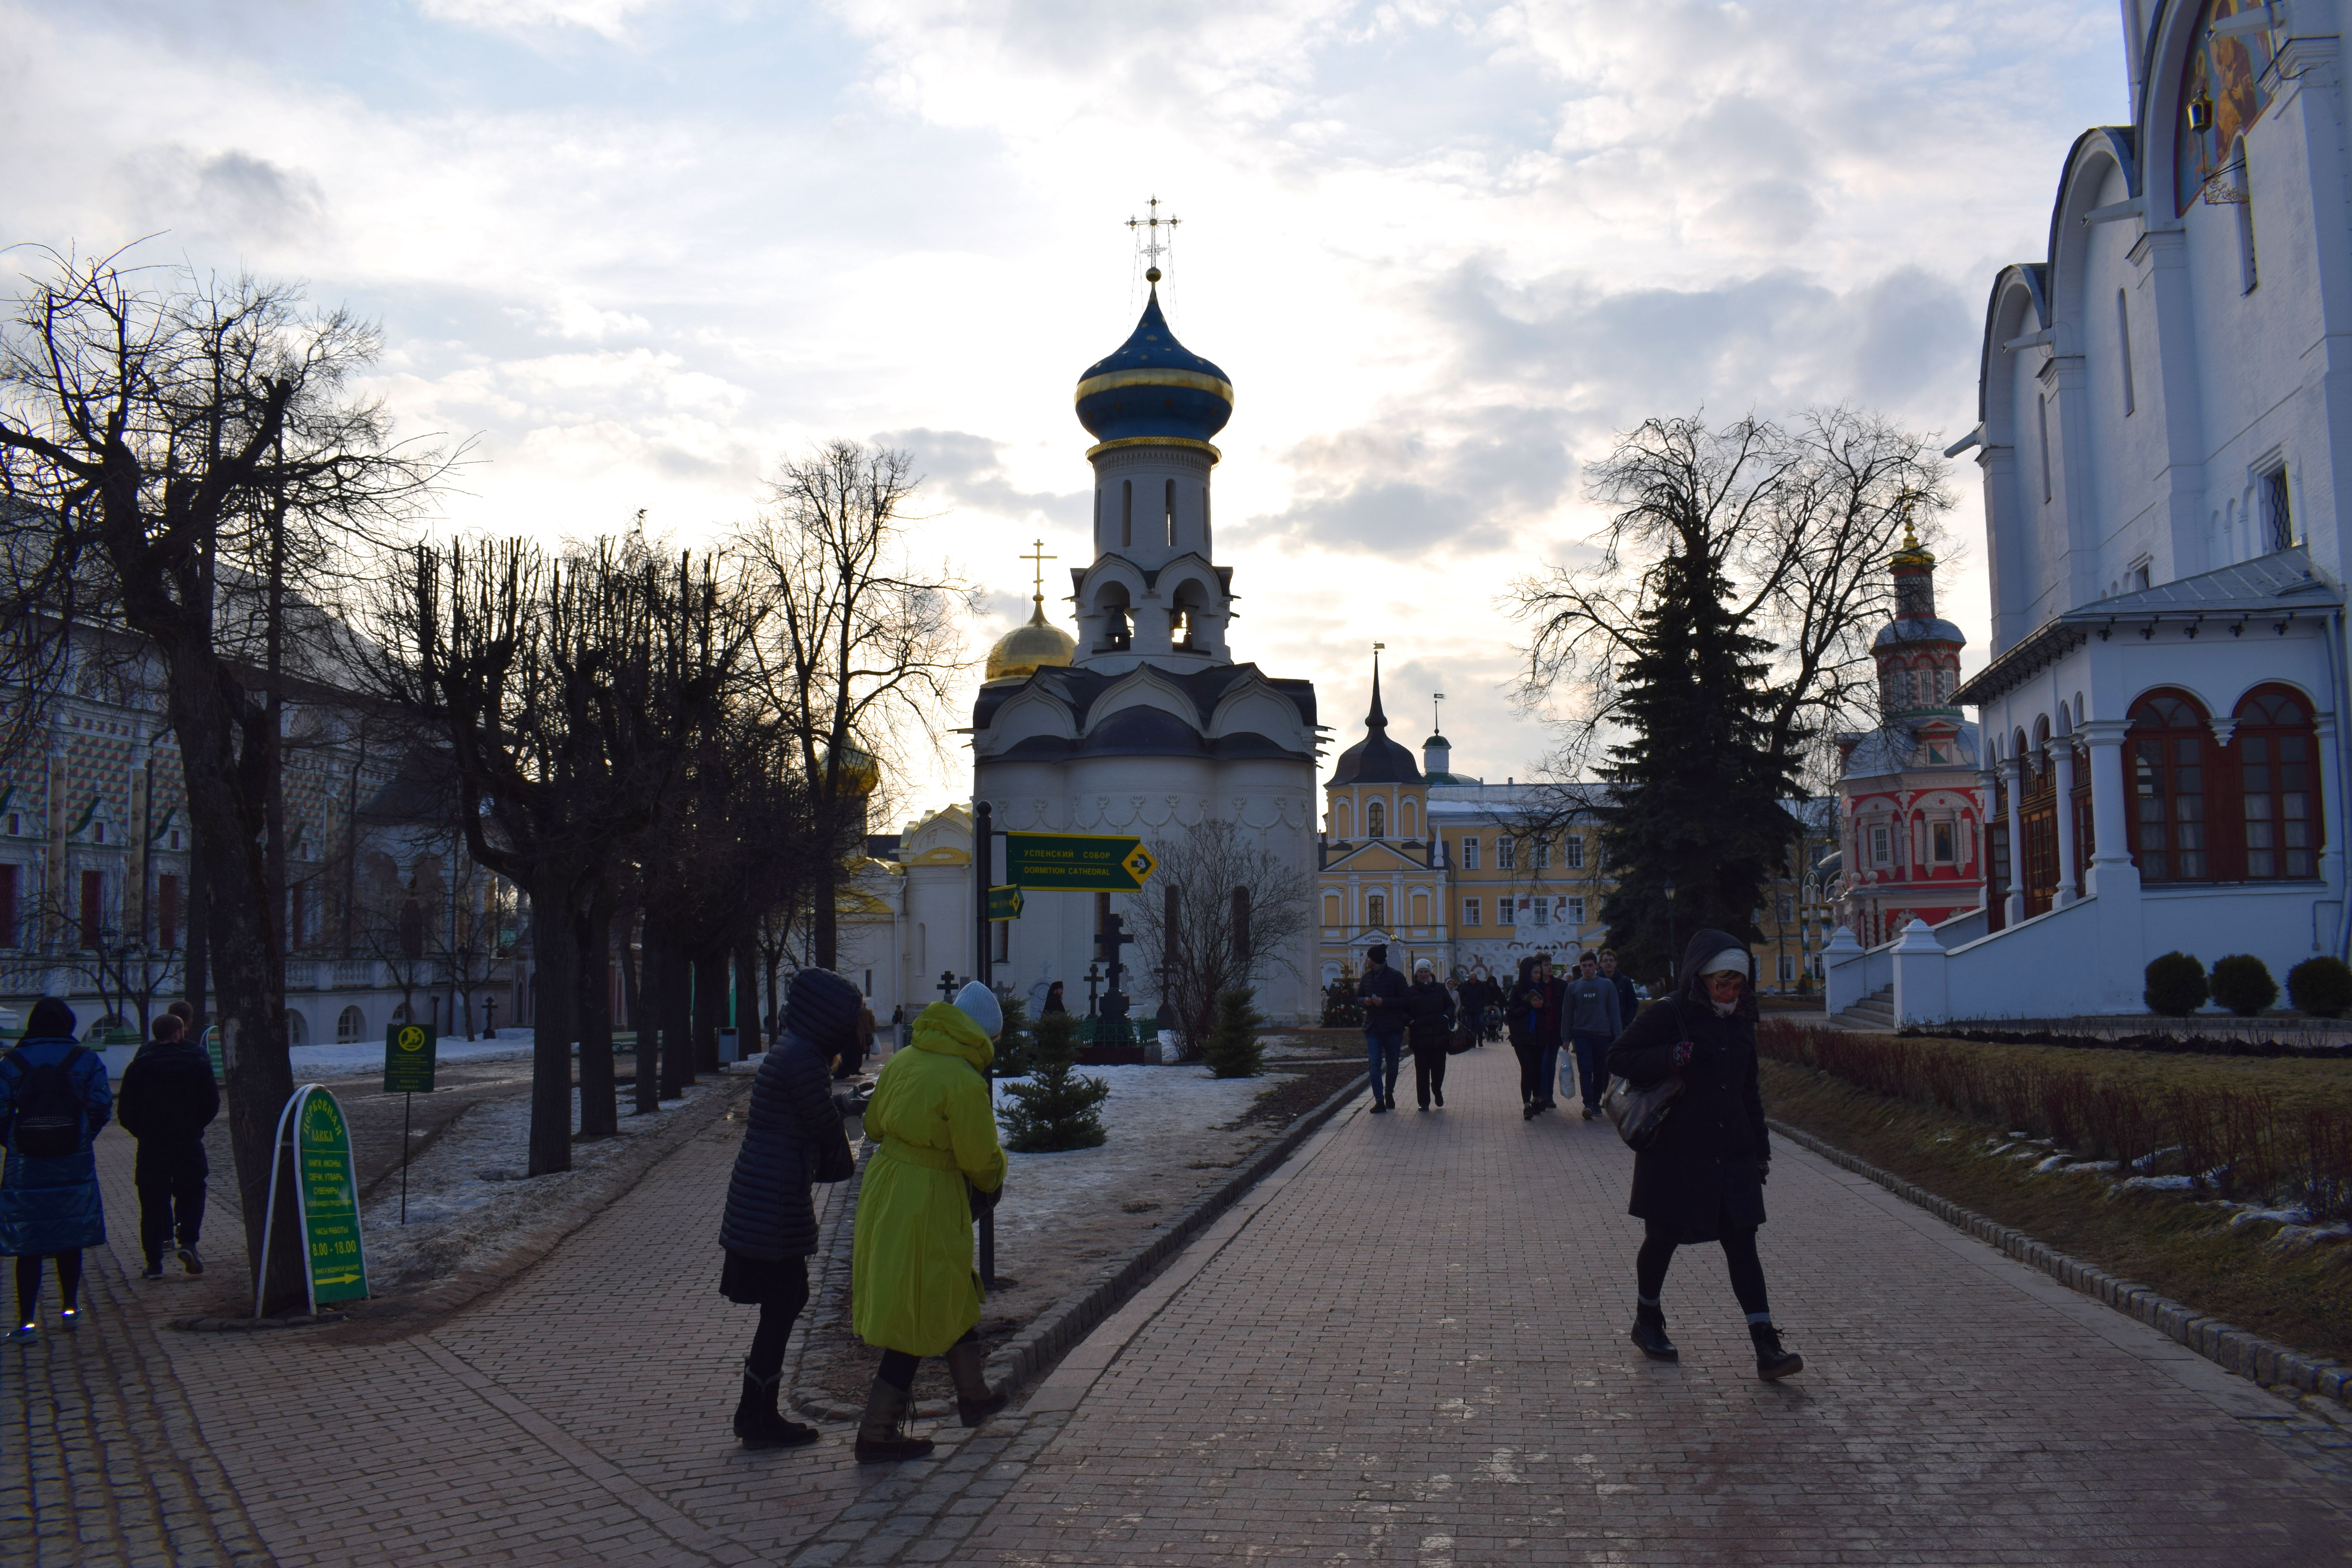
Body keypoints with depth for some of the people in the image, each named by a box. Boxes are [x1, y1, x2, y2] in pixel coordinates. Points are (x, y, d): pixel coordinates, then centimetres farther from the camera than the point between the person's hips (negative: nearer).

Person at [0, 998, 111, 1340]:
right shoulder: (86, 1059, -2)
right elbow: (101, 1106, -5)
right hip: (74, 1167, 1)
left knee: (28, 1246, 4)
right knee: (70, 1240, 16)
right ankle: (70, 1307, 22)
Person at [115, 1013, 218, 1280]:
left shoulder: (138, 1067, 0)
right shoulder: (198, 1063, 0)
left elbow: (125, 1111, 0)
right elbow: (212, 1105, 2)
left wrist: (143, 1133, 15)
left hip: (151, 1146, 0)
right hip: (189, 1144, 0)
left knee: (153, 1202, 6)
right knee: (191, 1192, 13)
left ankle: (154, 1261, 4)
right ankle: (188, 1242, -8)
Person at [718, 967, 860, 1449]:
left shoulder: (795, 1051, 13)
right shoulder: (802, 1059, -19)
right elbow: (827, 1126, -11)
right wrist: (843, 1165, 7)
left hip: (761, 1195, 10)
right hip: (776, 1203, -10)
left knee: (785, 1301, 16)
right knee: (781, 1306, -1)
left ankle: (758, 1412, 24)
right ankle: (759, 1419, 9)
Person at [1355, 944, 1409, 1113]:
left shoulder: (1396, 977, -7)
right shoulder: (1367, 977, 9)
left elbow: (1405, 1000, -9)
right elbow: (1358, 997, 19)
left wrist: (1385, 1002, -20)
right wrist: (1365, 1001, -5)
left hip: (1393, 1028, -3)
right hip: (1373, 1027, 3)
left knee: (1392, 1065, 9)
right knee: (1375, 1064, -8)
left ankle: (1389, 1094, 32)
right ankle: (1379, 1101, -10)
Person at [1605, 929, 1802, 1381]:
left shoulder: (1740, 1021, 10)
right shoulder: (1671, 1015, -9)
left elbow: (1748, 1088, 19)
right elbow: (1619, 1058, -11)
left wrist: (1759, 1145, 17)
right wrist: (1672, 1057, -24)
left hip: (1732, 1155, 5)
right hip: (1676, 1154, -5)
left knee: (1742, 1245, -2)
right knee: (1664, 1239, 10)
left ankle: (1767, 1348, -5)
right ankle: (1647, 1320, 33)